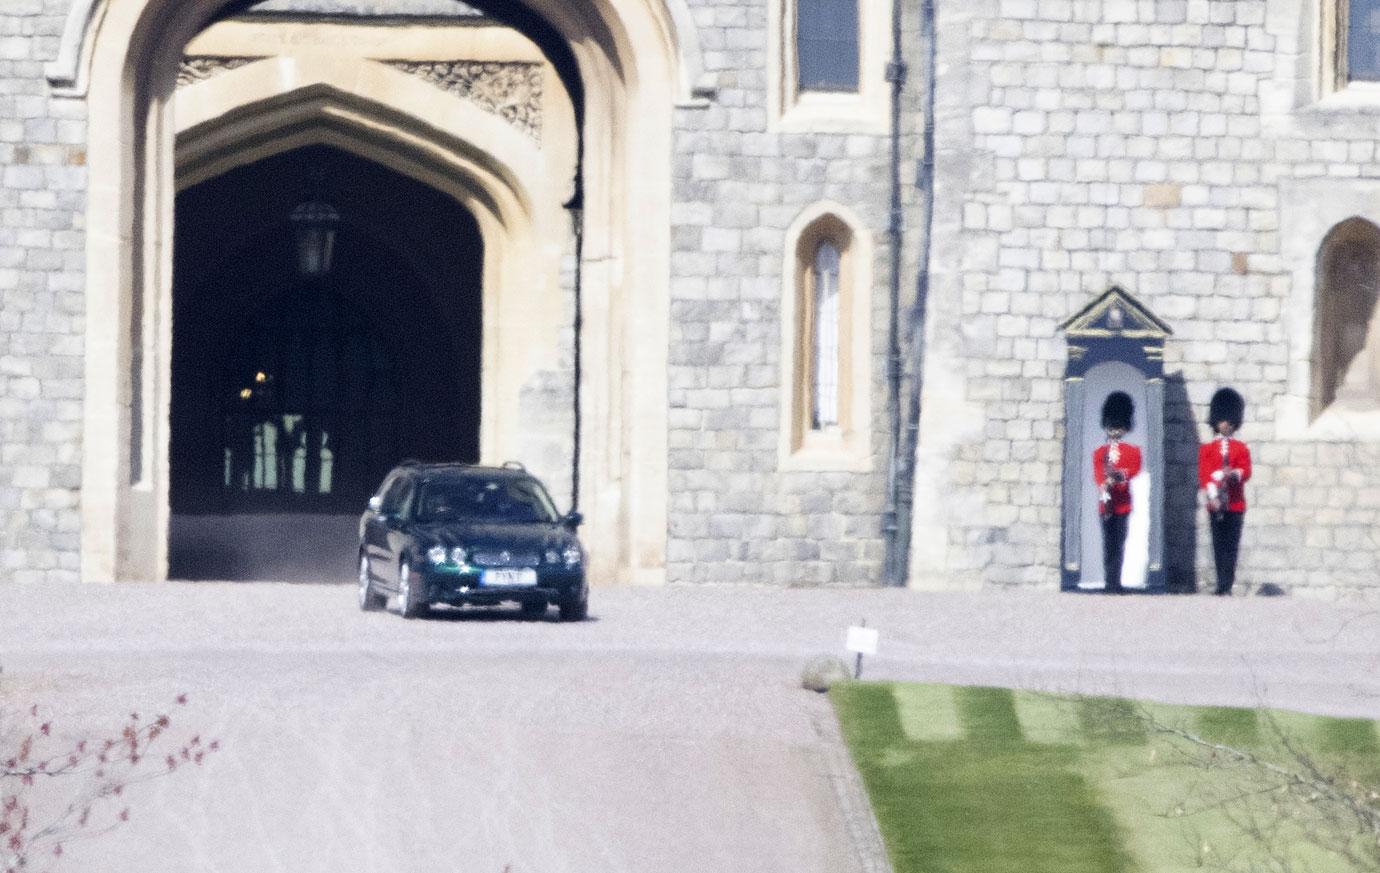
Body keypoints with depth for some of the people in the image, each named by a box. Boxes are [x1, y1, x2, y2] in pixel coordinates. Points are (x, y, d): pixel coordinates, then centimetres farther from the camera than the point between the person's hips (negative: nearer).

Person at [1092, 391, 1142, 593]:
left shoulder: (1133, 451, 9)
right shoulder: (1099, 452, 12)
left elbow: (1135, 470, -5)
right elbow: (1097, 474, -1)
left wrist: (1120, 475, -25)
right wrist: (1105, 484, -23)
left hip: (1122, 503, -1)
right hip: (1106, 504, 1)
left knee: (1118, 544, -5)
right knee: (1109, 544, 1)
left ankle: (1114, 583, -5)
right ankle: (1111, 582, 2)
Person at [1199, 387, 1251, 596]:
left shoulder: (1241, 449, 10)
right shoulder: (1206, 449, 9)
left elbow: (1246, 472, 0)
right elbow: (1203, 474, 0)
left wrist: (1235, 474, -22)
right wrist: (1212, 496, -13)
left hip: (1235, 504, 0)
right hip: (1216, 505, 0)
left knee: (1231, 546, -5)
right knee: (1219, 546, 3)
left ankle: (1225, 586, -9)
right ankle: (1224, 584, 9)